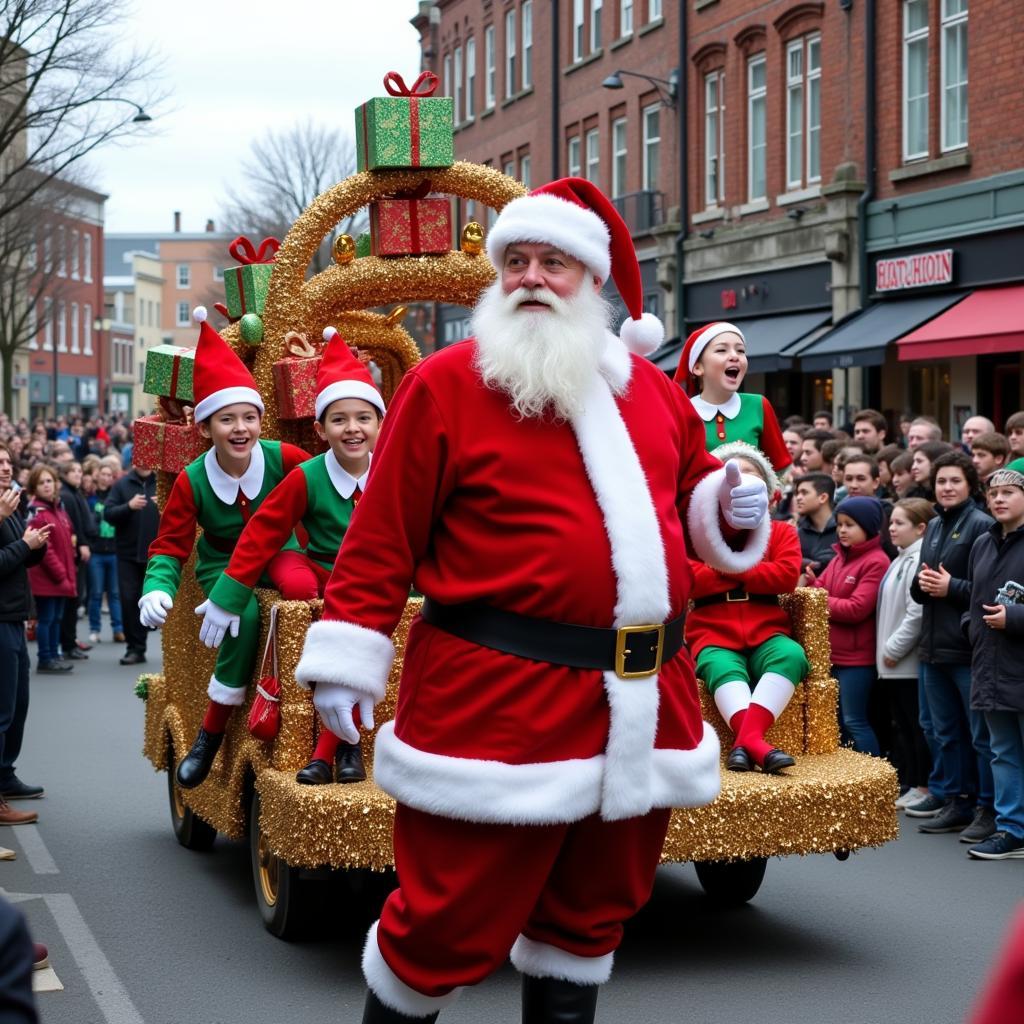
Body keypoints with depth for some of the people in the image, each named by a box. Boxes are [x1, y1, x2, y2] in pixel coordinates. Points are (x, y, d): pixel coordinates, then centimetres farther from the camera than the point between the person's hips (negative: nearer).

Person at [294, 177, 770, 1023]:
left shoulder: (648, 387, 12)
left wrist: (728, 509, 3)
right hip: (498, 697, -6)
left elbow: (689, 489, 26)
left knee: (596, 903, 17)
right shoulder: (446, 383, -5)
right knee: (453, 918, 0)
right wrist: (348, 657, -9)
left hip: (645, 694, 6)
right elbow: (384, 538, -6)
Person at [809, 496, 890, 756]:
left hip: (857, 657, -8)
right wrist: (811, 584, -12)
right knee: (838, 721, 13)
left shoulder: (876, 562, -12)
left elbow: (856, 608, -19)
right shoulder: (840, 557, 14)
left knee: (854, 722, -4)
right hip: (833, 653, 8)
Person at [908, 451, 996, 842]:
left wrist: (952, 588, -18)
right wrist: (921, 582, -1)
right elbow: (918, 588, 21)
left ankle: (988, 809, 5)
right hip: (935, 646, 8)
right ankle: (956, 802, 23)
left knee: (981, 734, -1)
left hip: (970, 648, -8)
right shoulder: (934, 527, 15)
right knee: (947, 733, 15)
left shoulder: (982, 525, -10)